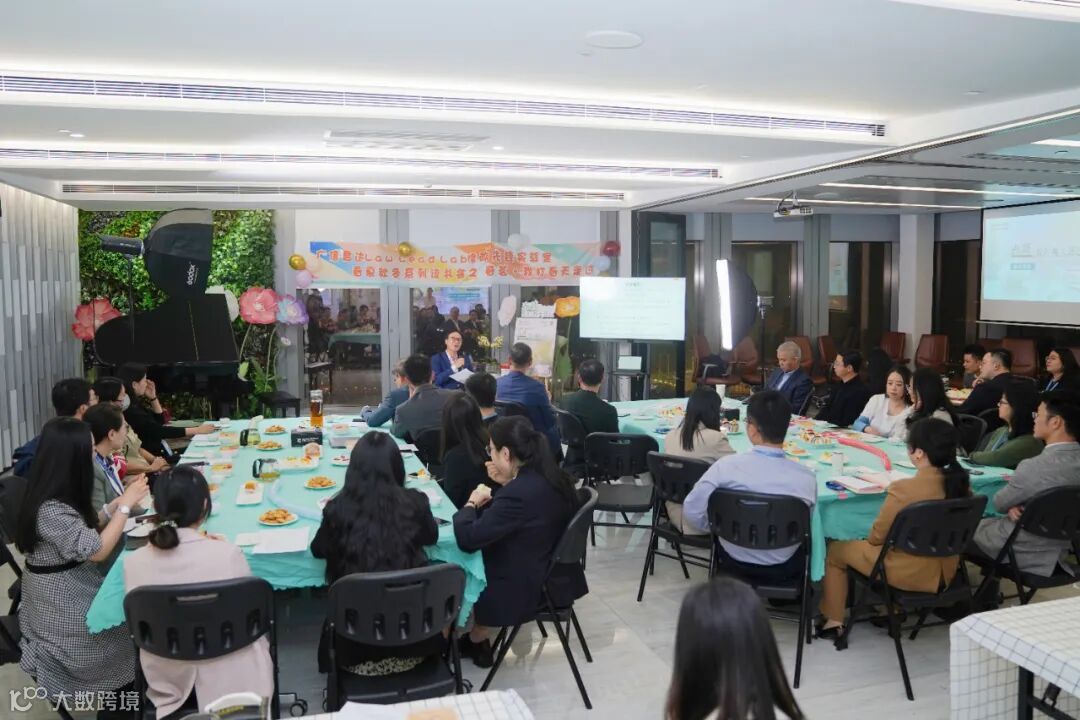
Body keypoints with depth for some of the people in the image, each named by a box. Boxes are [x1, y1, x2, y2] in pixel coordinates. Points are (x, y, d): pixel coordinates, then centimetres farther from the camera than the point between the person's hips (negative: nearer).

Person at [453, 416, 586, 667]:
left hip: (526, 589, -8)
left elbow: (467, 539, -29)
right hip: (554, 575, 8)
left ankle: (476, 641, 39)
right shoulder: (552, 478, -4)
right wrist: (506, 485, 1)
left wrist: (470, 504, -11)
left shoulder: (518, 494, -32)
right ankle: (477, 639, 34)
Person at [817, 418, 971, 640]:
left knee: (835, 550, 13)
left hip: (910, 574, -7)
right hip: (946, 571, 7)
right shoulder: (961, 482, -9)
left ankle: (833, 621, 23)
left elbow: (877, 536, -15)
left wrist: (869, 538, 7)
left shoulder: (903, 489, -29)